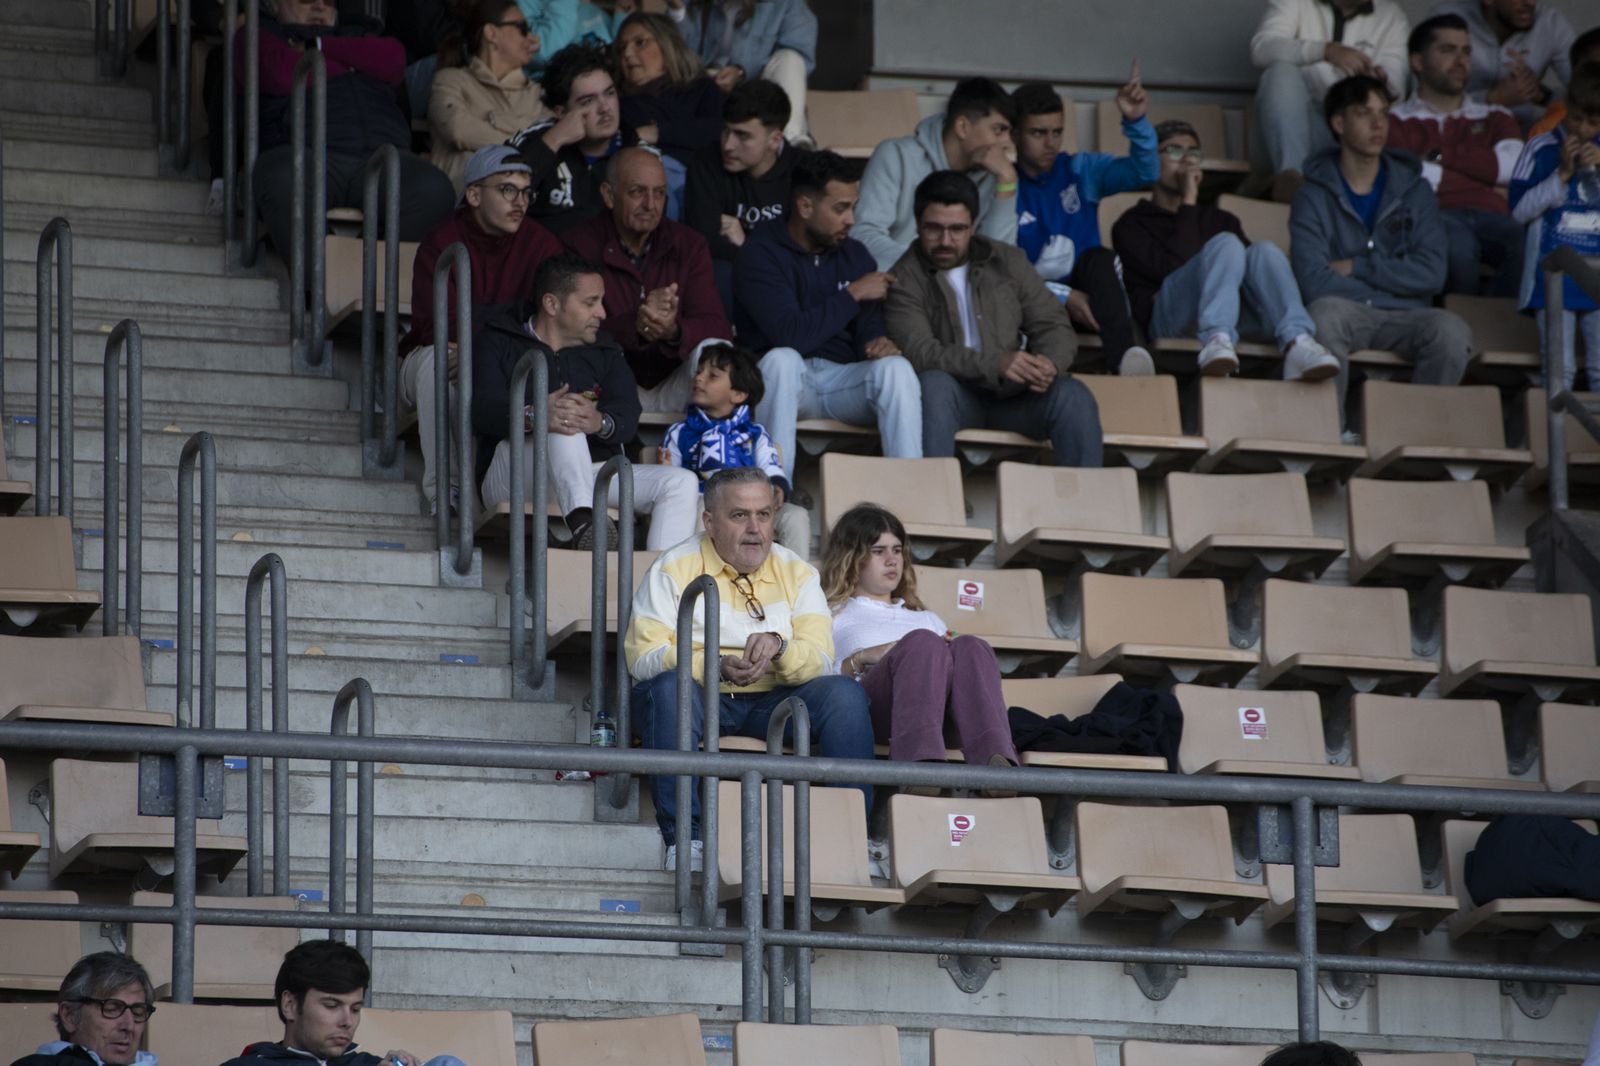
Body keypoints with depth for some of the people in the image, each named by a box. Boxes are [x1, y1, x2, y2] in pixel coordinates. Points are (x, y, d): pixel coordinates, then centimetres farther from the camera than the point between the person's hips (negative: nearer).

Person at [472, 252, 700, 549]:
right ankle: (582, 523, -55)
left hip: (588, 476, 5)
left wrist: (601, 422, -25)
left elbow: (628, 418, 2)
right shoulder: (497, 342, 7)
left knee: (681, 482, -15)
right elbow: (481, 409, -12)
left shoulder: (604, 352, 20)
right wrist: (533, 416, -35)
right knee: (564, 424, -34)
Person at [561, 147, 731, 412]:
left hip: (672, 389, 3)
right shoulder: (579, 245, -2)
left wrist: (675, 331, -29)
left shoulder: (690, 245, 7)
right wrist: (634, 326, -33)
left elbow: (717, 328, -5)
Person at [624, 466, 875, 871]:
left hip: (774, 703, 3)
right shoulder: (674, 569, 0)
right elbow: (644, 656, -12)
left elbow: (820, 660, -4)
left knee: (845, 693, -22)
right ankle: (683, 836, -36)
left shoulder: (796, 573, 9)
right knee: (671, 686, -36)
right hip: (701, 701, -3)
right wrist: (718, 667, -27)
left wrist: (779, 647, -27)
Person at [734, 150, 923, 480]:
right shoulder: (762, 252, -8)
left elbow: (869, 328, 4)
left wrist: (878, 342, -22)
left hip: (842, 379, 4)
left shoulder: (854, 254, 12)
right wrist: (852, 295, -13)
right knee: (782, 359, -37)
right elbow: (790, 335, -22)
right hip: (784, 379, -4)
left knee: (895, 367, -25)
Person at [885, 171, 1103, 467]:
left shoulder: (1008, 261, 11)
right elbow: (919, 352, -18)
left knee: (1074, 396, -24)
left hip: (1013, 396, 3)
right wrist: (995, 364, -31)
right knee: (934, 384, -36)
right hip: (956, 396, -3)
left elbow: (1053, 325, 8)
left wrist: (1049, 362, -17)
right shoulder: (904, 279, -3)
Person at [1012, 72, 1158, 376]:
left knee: (1099, 258, -29)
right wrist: (1062, 296, -21)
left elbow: (1143, 172, -5)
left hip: (1084, 294, 2)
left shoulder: (1082, 171, 10)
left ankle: (1123, 351, -50)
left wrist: (1135, 121, -24)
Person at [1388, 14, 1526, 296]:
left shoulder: (1495, 118, 32)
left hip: (1491, 216, 3)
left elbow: (1512, 167, 10)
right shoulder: (1396, 120, 21)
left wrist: (1440, 156, 9)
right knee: (1456, 244, -42)